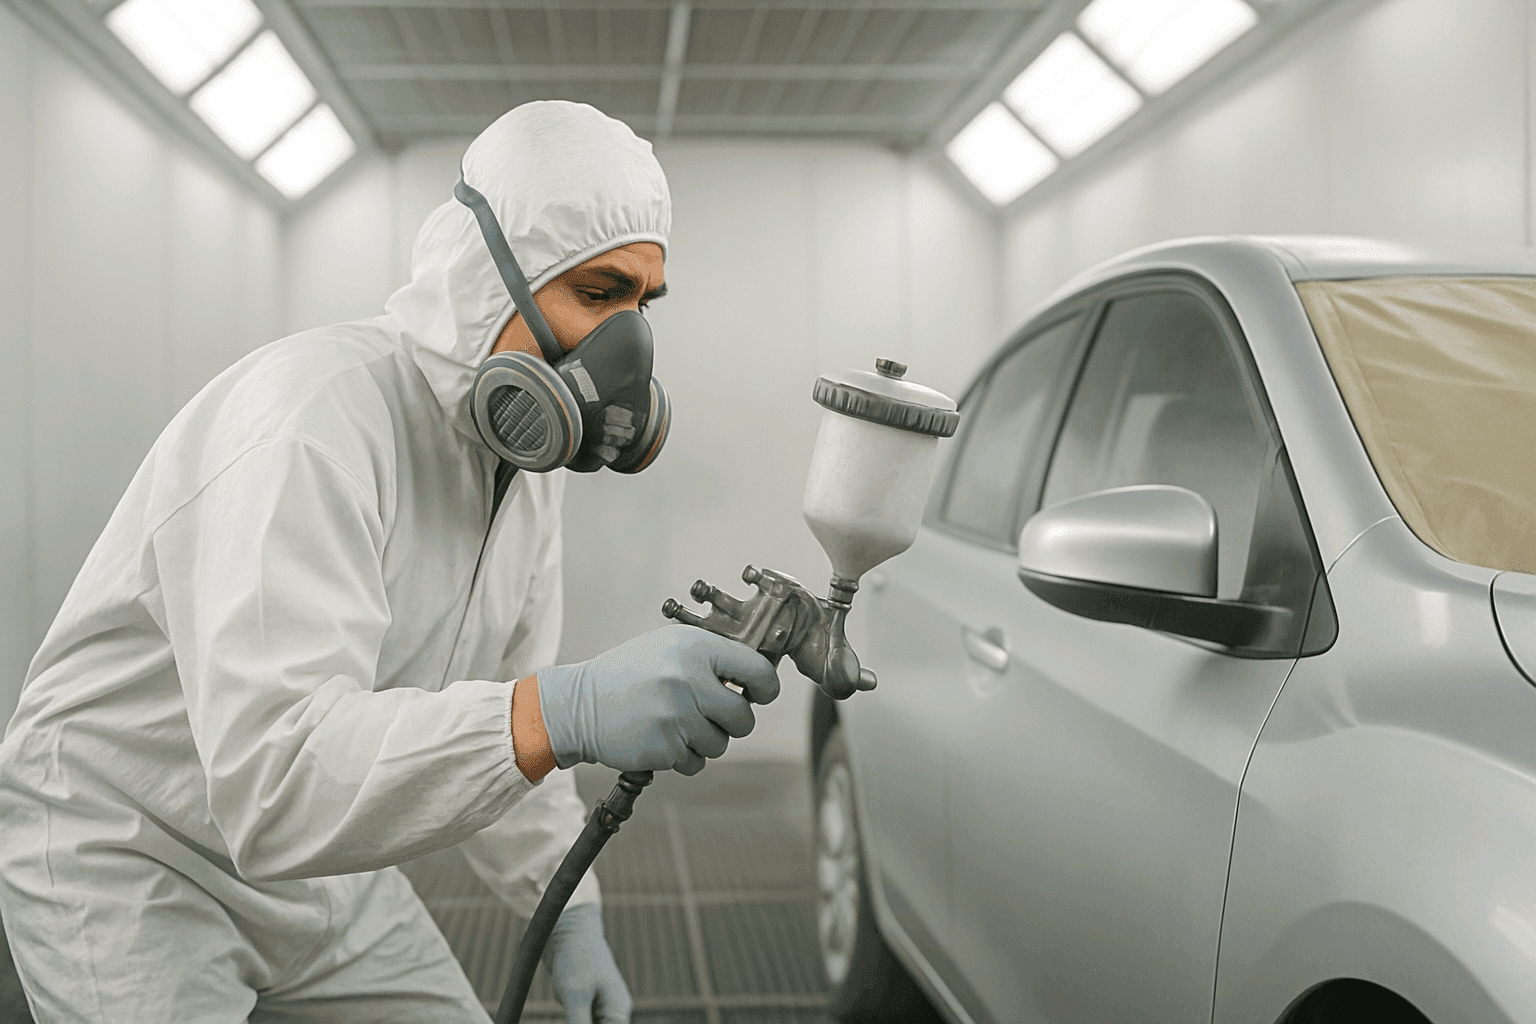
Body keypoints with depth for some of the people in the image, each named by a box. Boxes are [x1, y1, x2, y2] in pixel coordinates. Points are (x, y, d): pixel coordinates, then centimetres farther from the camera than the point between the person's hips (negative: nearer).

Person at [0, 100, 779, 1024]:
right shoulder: (312, 417, -31)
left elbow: (496, 717, 10)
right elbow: (274, 775, -42)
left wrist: (568, 912, 2)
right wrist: (572, 711, -53)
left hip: (319, 869, 8)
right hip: (127, 866, -8)